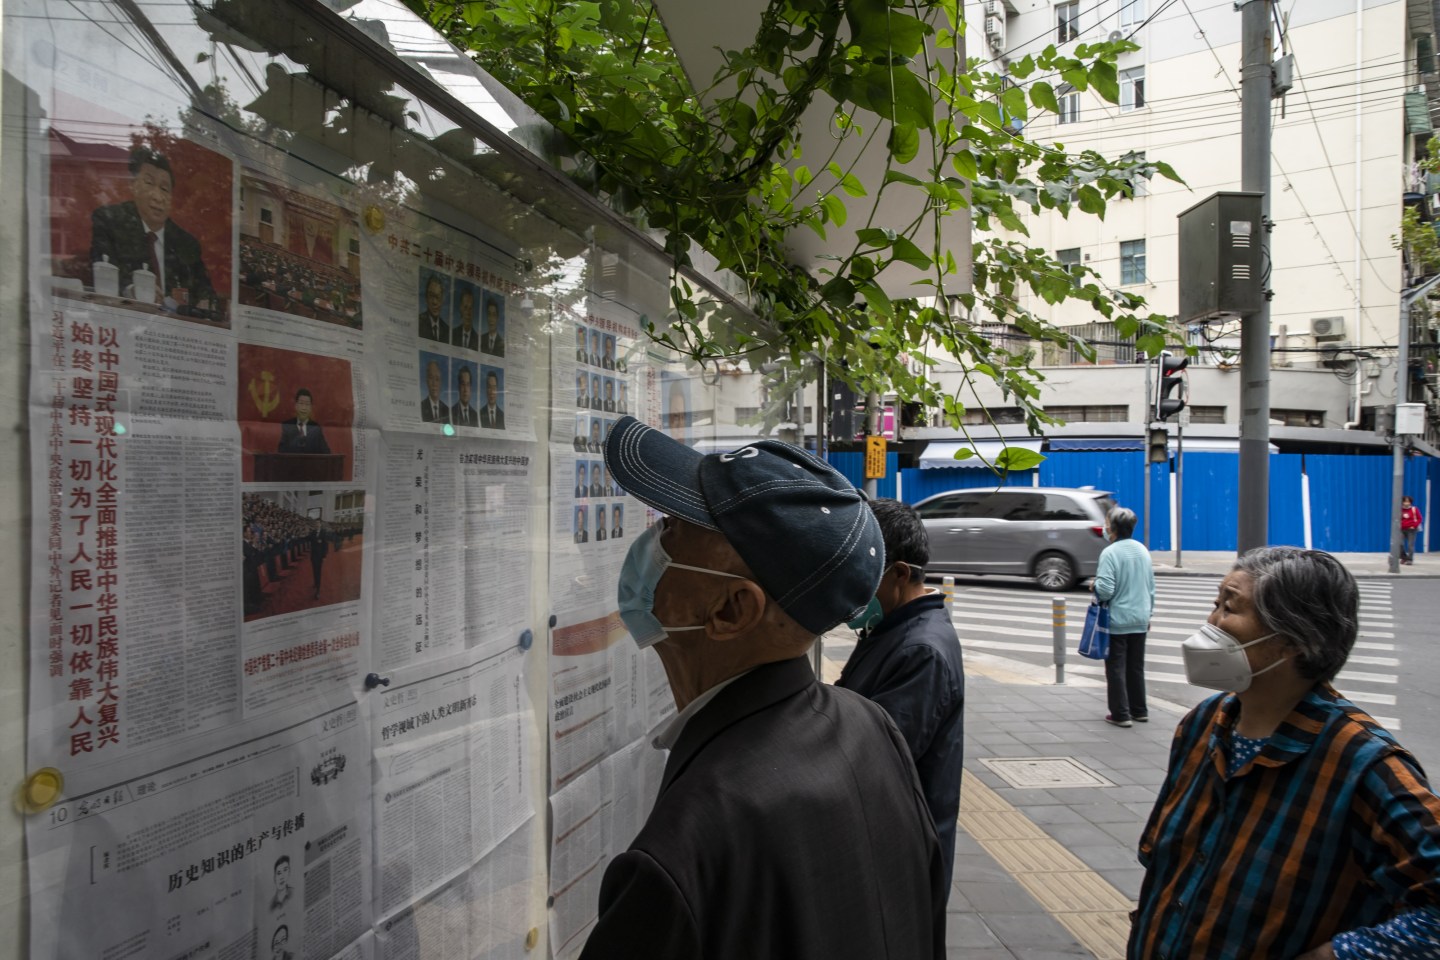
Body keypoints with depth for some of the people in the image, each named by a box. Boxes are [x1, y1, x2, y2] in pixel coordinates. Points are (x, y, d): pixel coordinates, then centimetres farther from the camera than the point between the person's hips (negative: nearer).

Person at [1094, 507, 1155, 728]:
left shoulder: (1110, 553, -17)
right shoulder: (1143, 550, 5)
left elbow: (1105, 590, -22)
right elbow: (1152, 587, 13)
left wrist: (1094, 584, -1)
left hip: (1117, 620, -6)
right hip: (1140, 620, 6)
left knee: (1116, 668, 2)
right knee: (1136, 667, 17)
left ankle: (1121, 714, 5)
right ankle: (1139, 711, 24)